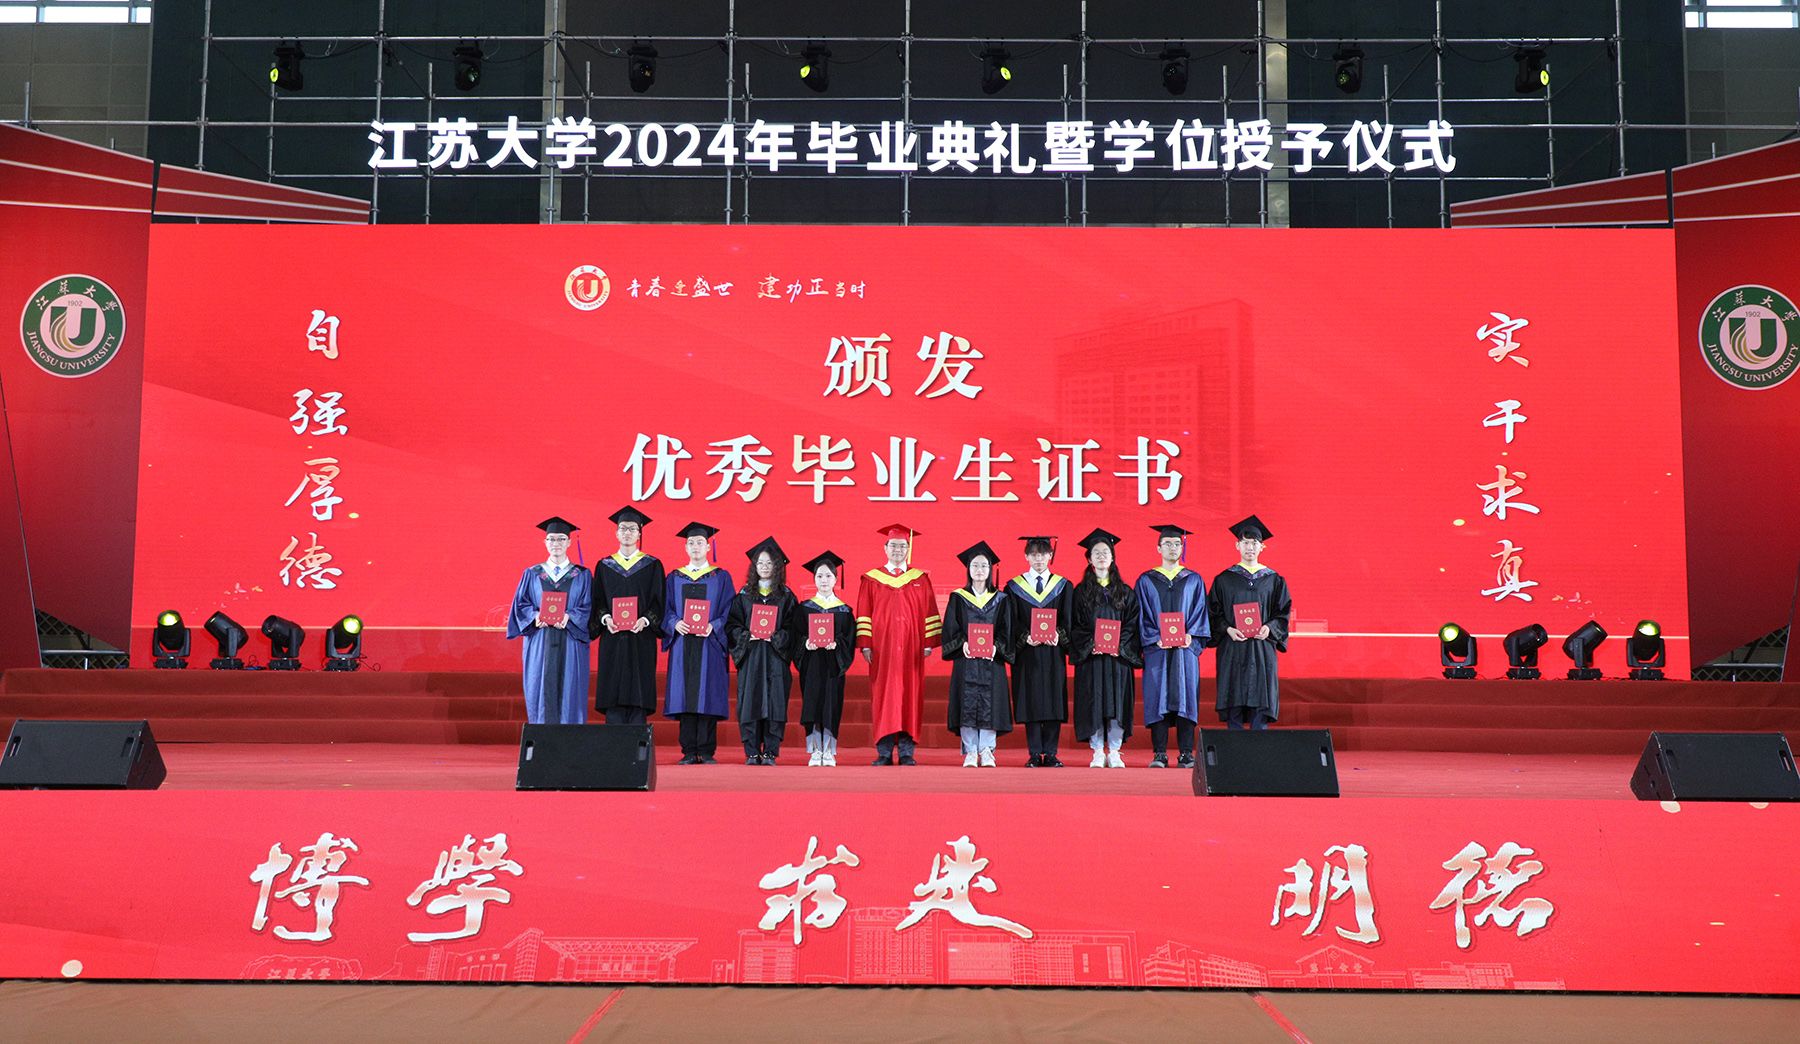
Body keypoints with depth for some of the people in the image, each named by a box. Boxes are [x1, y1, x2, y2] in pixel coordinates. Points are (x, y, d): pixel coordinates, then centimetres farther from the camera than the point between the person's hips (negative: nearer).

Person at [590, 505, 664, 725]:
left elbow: (658, 601, 2)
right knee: (613, 701, -3)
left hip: (641, 638, -1)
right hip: (612, 639, 1)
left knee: (638, 697, -5)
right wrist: (605, 618, -11)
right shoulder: (604, 566, 12)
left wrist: (645, 620, -14)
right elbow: (597, 600, 8)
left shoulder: (652, 565, 8)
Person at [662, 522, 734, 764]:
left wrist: (713, 626, -15)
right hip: (682, 643, 2)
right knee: (685, 696, -2)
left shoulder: (721, 577, 8)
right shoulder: (674, 578, 14)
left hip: (709, 643, -2)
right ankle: (689, 751, 1)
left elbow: (728, 611, 2)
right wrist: (675, 624, -11)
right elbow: (666, 610, 9)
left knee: (707, 696, -5)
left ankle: (706, 751, -1)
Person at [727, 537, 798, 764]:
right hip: (750, 656, 1)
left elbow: (792, 628, 3)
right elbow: (731, 625, 5)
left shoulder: (786, 596, 8)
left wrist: (775, 636, -13)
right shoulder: (744, 595, 9)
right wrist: (747, 635, -12)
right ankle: (752, 753, 2)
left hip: (776, 656, 0)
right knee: (750, 702, -3)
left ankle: (770, 752, 1)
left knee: (774, 702, -4)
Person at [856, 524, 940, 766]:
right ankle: (884, 752, 1)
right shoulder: (872, 579, 8)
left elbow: (929, 613, 6)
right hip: (881, 649, 0)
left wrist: (928, 643, -2)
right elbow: (863, 614, 5)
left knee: (909, 697, -1)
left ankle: (906, 752, 3)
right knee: (883, 697, -2)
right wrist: (865, 645, -4)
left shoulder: (920, 579, 9)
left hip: (911, 650, 1)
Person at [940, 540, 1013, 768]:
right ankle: (970, 752, 2)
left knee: (990, 704, -3)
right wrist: (962, 644, -16)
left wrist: (995, 646, -14)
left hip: (992, 659, 1)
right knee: (967, 704, -3)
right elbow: (950, 628, 2)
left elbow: (1005, 629, 4)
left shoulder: (1000, 599, 9)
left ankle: (986, 751, 3)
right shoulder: (958, 598, 7)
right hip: (965, 658, -1)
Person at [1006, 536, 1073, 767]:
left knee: (1054, 703, -1)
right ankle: (1035, 754, 3)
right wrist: (1025, 637, -18)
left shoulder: (1063, 586, 10)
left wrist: (1058, 634, -17)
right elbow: (1011, 621, 1)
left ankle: (1050, 754, 4)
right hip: (1027, 654, -1)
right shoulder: (1014, 587, 7)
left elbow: (1068, 619, 3)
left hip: (1054, 653, 1)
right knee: (1031, 703, -1)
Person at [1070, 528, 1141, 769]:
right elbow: (1075, 625, 1)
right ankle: (1097, 753, 4)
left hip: (1118, 656, 1)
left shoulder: (1125, 592, 9)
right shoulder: (1081, 591, 6)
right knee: (1093, 703, -3)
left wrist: (1119, 646, -11)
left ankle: (1114, 752, 6)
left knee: (1117, 702, -1)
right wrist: (1091, 645, -14)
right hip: (1090, 656, -1)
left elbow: (1132, 623, 4)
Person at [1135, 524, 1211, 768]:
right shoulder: (1146, 581, 9)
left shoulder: (1194, 580, 12)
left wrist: (1190, 635, -10)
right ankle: (1159, 754, -1)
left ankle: (1186, 753, 1)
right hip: (1156, 649, -1)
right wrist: (1156, 638, -11)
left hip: (1186, 648, 1)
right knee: (1157, 698, -4)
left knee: (1186, 697, -2)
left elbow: (1200, 611, 7)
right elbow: (1143, 615, 3)